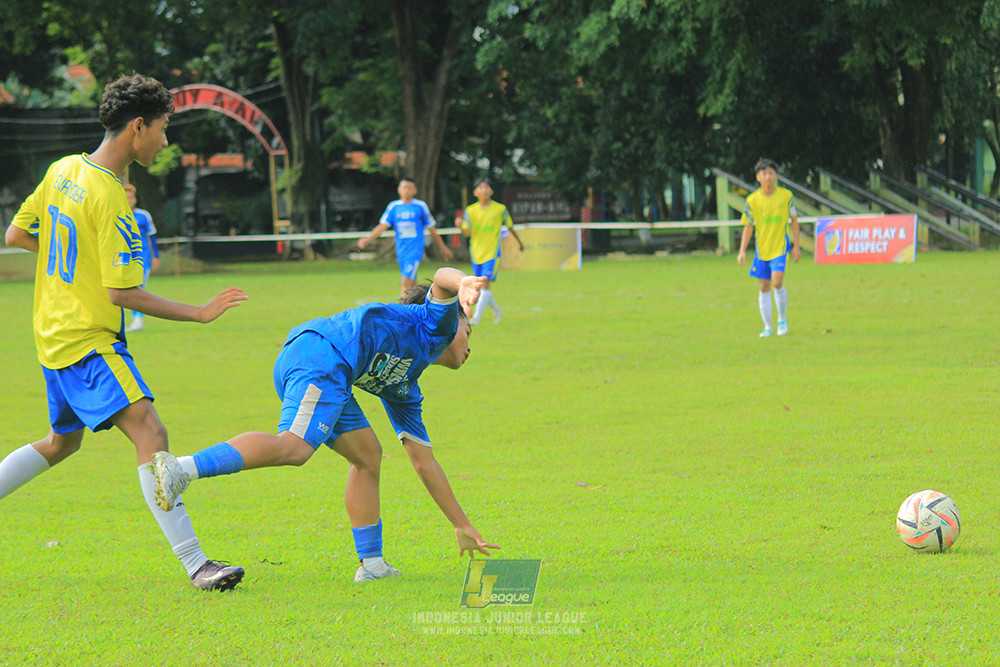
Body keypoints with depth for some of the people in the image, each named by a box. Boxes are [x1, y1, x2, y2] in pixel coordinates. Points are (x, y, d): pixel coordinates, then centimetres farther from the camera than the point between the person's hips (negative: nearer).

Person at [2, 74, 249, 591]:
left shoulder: (63, 171, 6)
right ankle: (194, 563, -30)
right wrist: (200, 313, -15)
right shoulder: (110, 199, -20)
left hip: (56, 333, 10)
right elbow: (122, 293, -20)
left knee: (61, 442, 26)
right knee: (149, 434, -20)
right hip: (87, 340, -10)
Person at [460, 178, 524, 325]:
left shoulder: (500, 209, -3)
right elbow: (467, 233, -8)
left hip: (492, 252, -3)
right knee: (481, 286, 10)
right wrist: (461, 225, -30)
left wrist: (519, 242, 25)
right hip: (476, 253, 3)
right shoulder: (471, 210, -1)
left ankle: (477, 317, -18)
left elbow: (509, 226, 12)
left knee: (485, 284, -16)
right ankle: (497, 310, 34)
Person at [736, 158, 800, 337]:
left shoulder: (786, 195, -4)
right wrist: (742, 251, -3)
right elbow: (748, 226, 4)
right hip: (761, 248, 2)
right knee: (764, 287, 4)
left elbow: (794, 220, 5)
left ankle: (783, 318, 3)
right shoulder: (753, 200, -2)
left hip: (781, 246, -2)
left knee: (777, 282, -18)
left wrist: (796, 246, 2)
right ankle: (767, 326, 14)